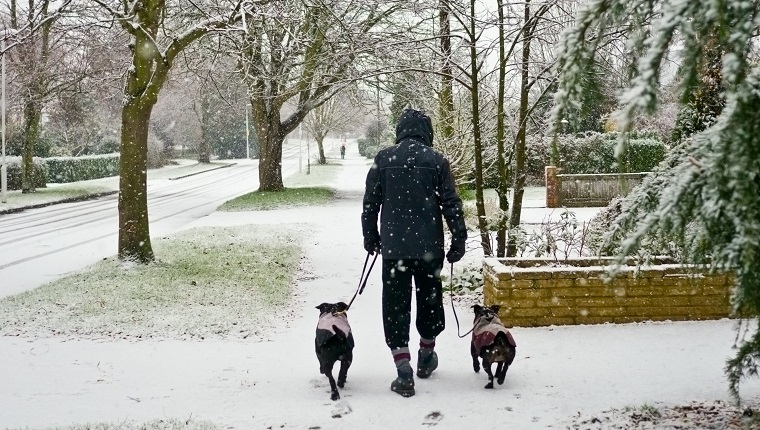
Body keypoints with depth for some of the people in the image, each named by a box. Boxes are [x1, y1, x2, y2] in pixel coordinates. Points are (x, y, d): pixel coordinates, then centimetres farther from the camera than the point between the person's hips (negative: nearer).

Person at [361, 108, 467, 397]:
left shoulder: (383, 159, 1)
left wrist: (371, 237, 17)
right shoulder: (437, 161, -1)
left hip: (393, 246, 0)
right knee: (430, 299, 19)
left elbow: (370, 203, 5)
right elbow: (451, 205, -1)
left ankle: (404, 372, -5)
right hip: (429, 246, 1)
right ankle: (426, 356, 35)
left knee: (395, 305, 2)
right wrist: (459, 241, 6)